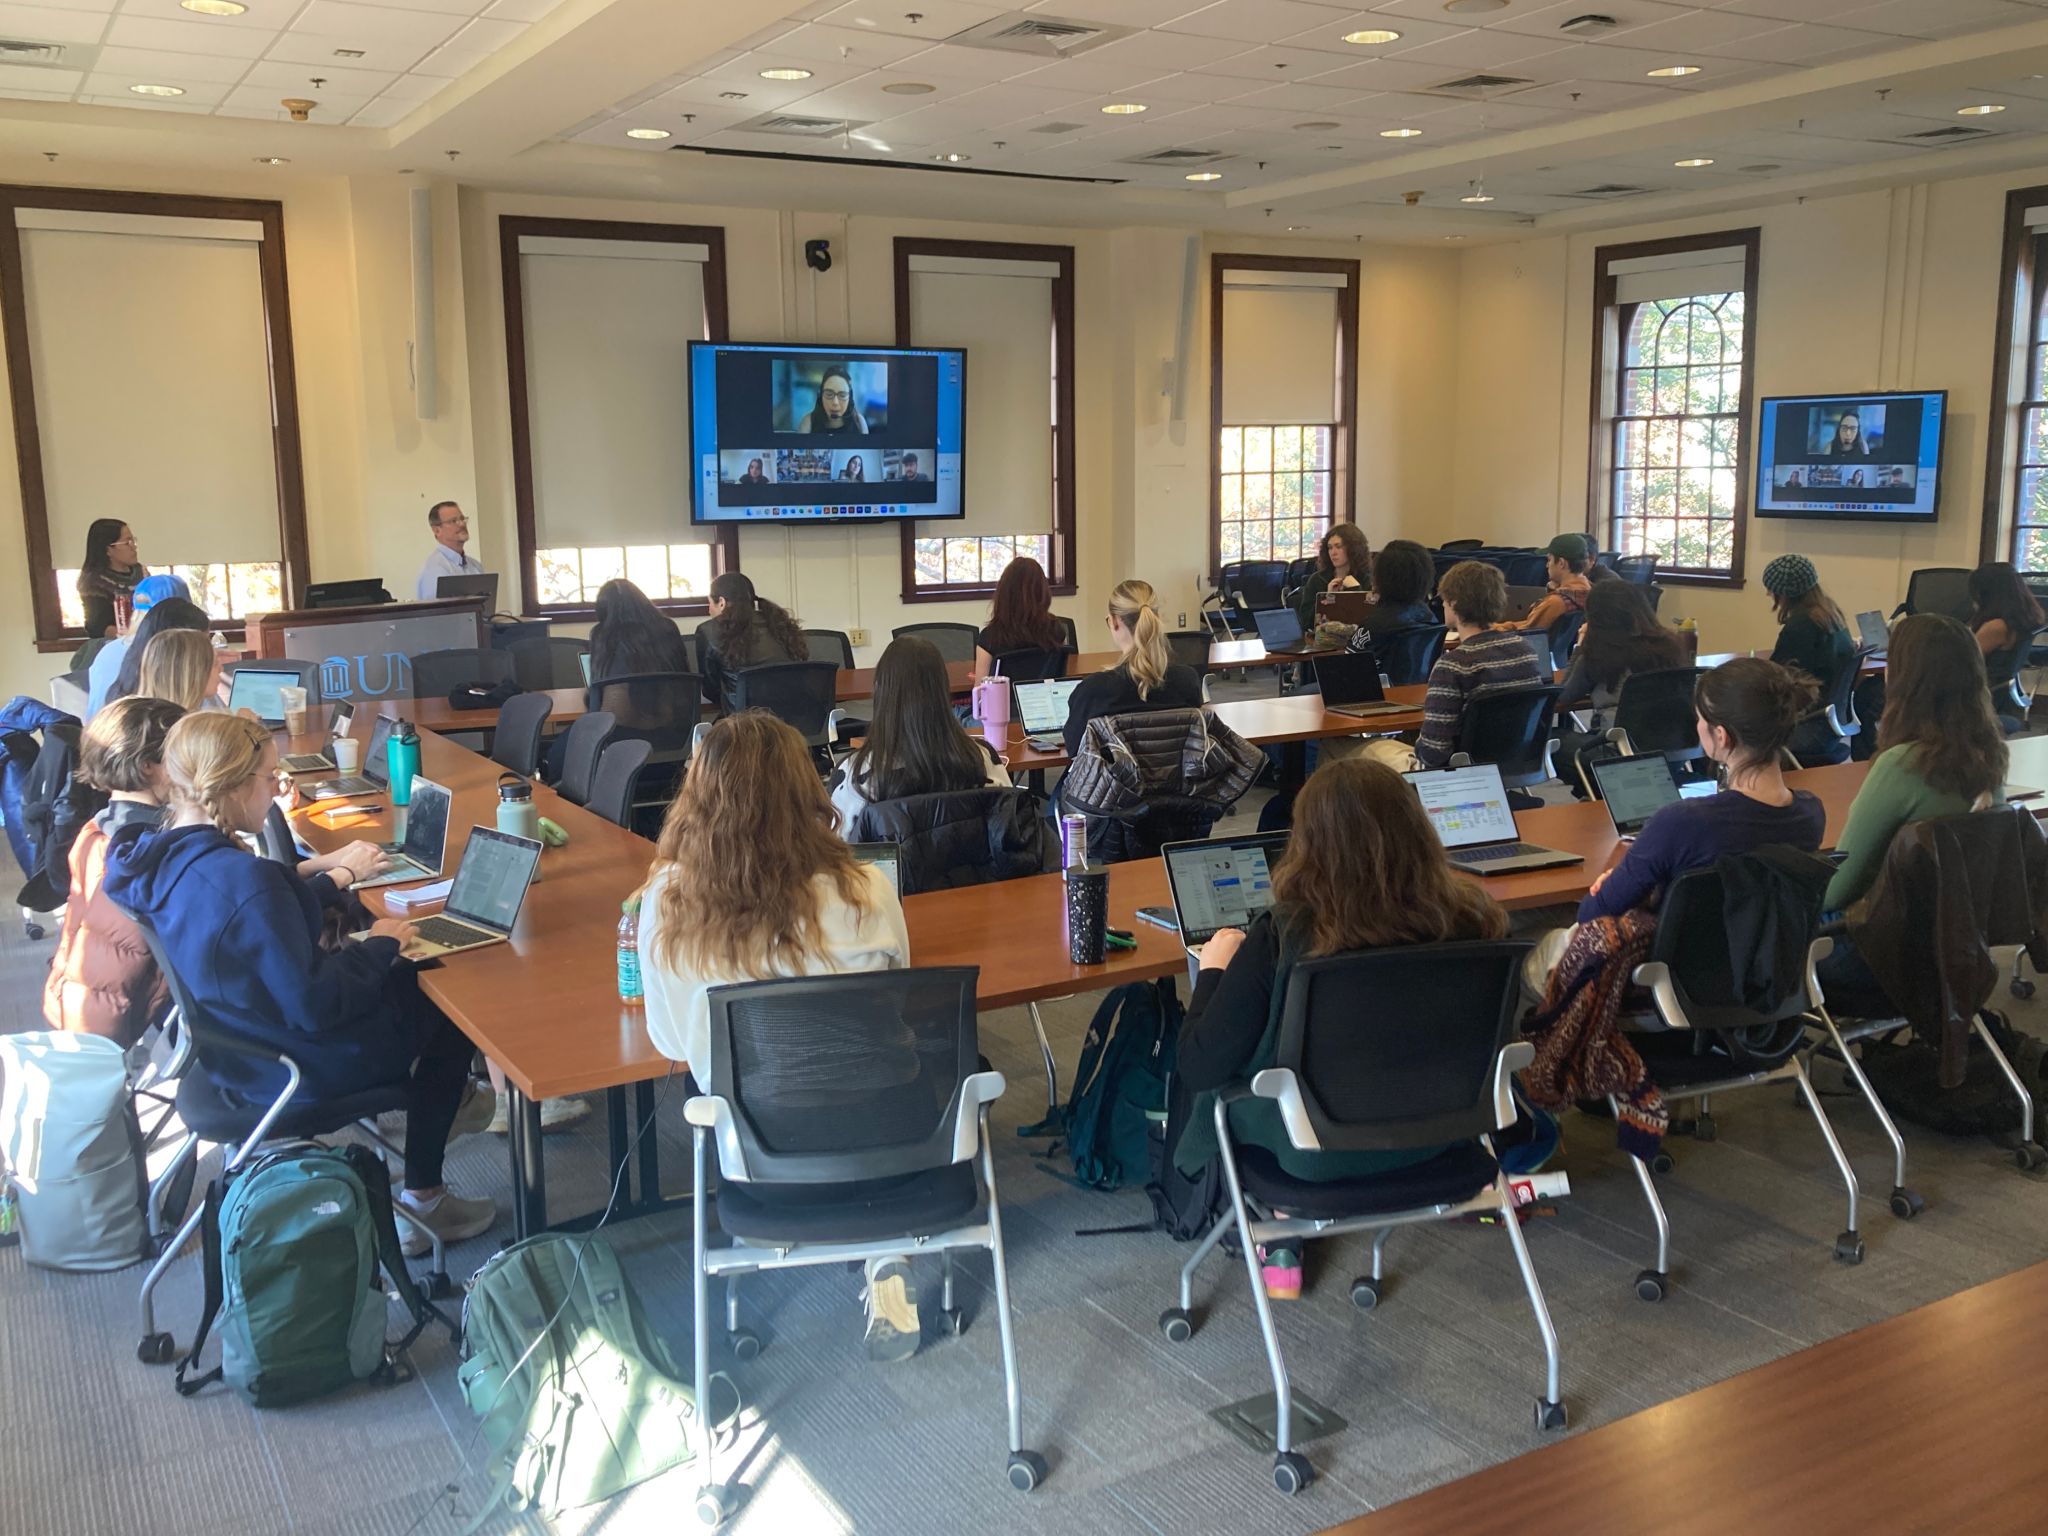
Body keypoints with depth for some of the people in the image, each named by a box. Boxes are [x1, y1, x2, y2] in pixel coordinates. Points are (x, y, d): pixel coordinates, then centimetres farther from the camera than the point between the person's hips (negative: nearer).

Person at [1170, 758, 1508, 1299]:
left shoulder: (1284, 935, -27)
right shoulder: (1469, 918, -17)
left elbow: (1201, 1067, -19)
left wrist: (1215, 968, -2)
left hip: (1320, 1149, -4)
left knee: (1211, 1078, 25)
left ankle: (1281, 1239, 36)